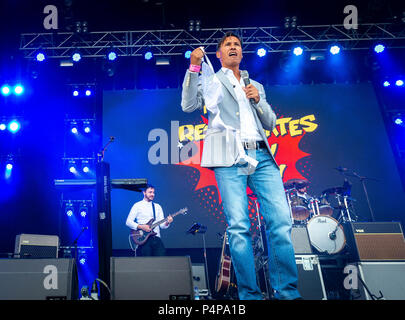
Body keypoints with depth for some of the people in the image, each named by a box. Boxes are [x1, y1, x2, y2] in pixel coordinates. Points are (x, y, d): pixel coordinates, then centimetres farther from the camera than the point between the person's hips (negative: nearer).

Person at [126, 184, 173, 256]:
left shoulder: (157, 206, 17)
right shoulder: (137, 205, 4)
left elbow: (162, 225, 11)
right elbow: (128, 222, -2)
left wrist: (167, 222, -10)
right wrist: (141, 227, -14)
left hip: (156, 238, 3)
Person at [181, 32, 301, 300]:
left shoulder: (256, 86, 29)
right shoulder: (210, 81, 20)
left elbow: (270, 124, 24)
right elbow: (189, 106, 2)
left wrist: (258, 100, 6)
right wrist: (194, 68, -6)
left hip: (261, 155, 4)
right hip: (230, 158, -3)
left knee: (281, 220, -9)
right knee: (239, 227, -10)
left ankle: (288, 292, -2)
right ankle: (250, 295, -2)